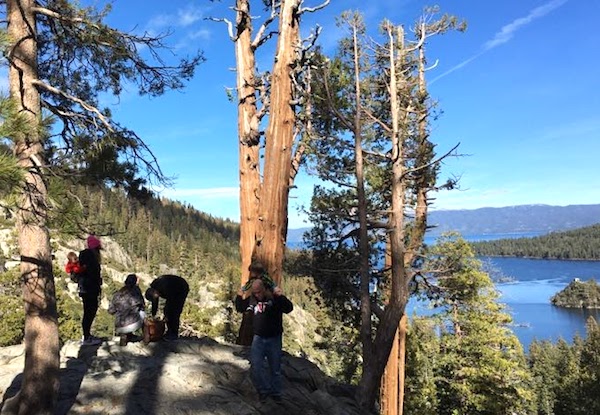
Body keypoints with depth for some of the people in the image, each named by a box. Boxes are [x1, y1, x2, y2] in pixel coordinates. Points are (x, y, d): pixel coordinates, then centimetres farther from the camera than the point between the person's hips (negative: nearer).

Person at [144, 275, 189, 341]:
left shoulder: (165, 288, -38)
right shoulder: (153, 287, -14)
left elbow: (171, 302, -27)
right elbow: (155, 301, 0)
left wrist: (166, 315, -17)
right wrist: (153, 315, 4)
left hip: (182, 290, -8)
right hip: (174, 290, 8)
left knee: (174, 312, -12)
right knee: (167, 310, 2)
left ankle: (174, 334, -5)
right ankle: (170, 331, 12)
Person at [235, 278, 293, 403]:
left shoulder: (275, 298, -15)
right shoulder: (252, 299, -2)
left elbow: (289, 309, -27)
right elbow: (240, 309, 11)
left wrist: (281, 296, -41)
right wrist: (239, 296, -7)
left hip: (274, 339, -3)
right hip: (258, 338, 3)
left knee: (275, 369, 11)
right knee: (255, 367, -2)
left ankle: (276, 393, 31)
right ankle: (264, 390, 19)